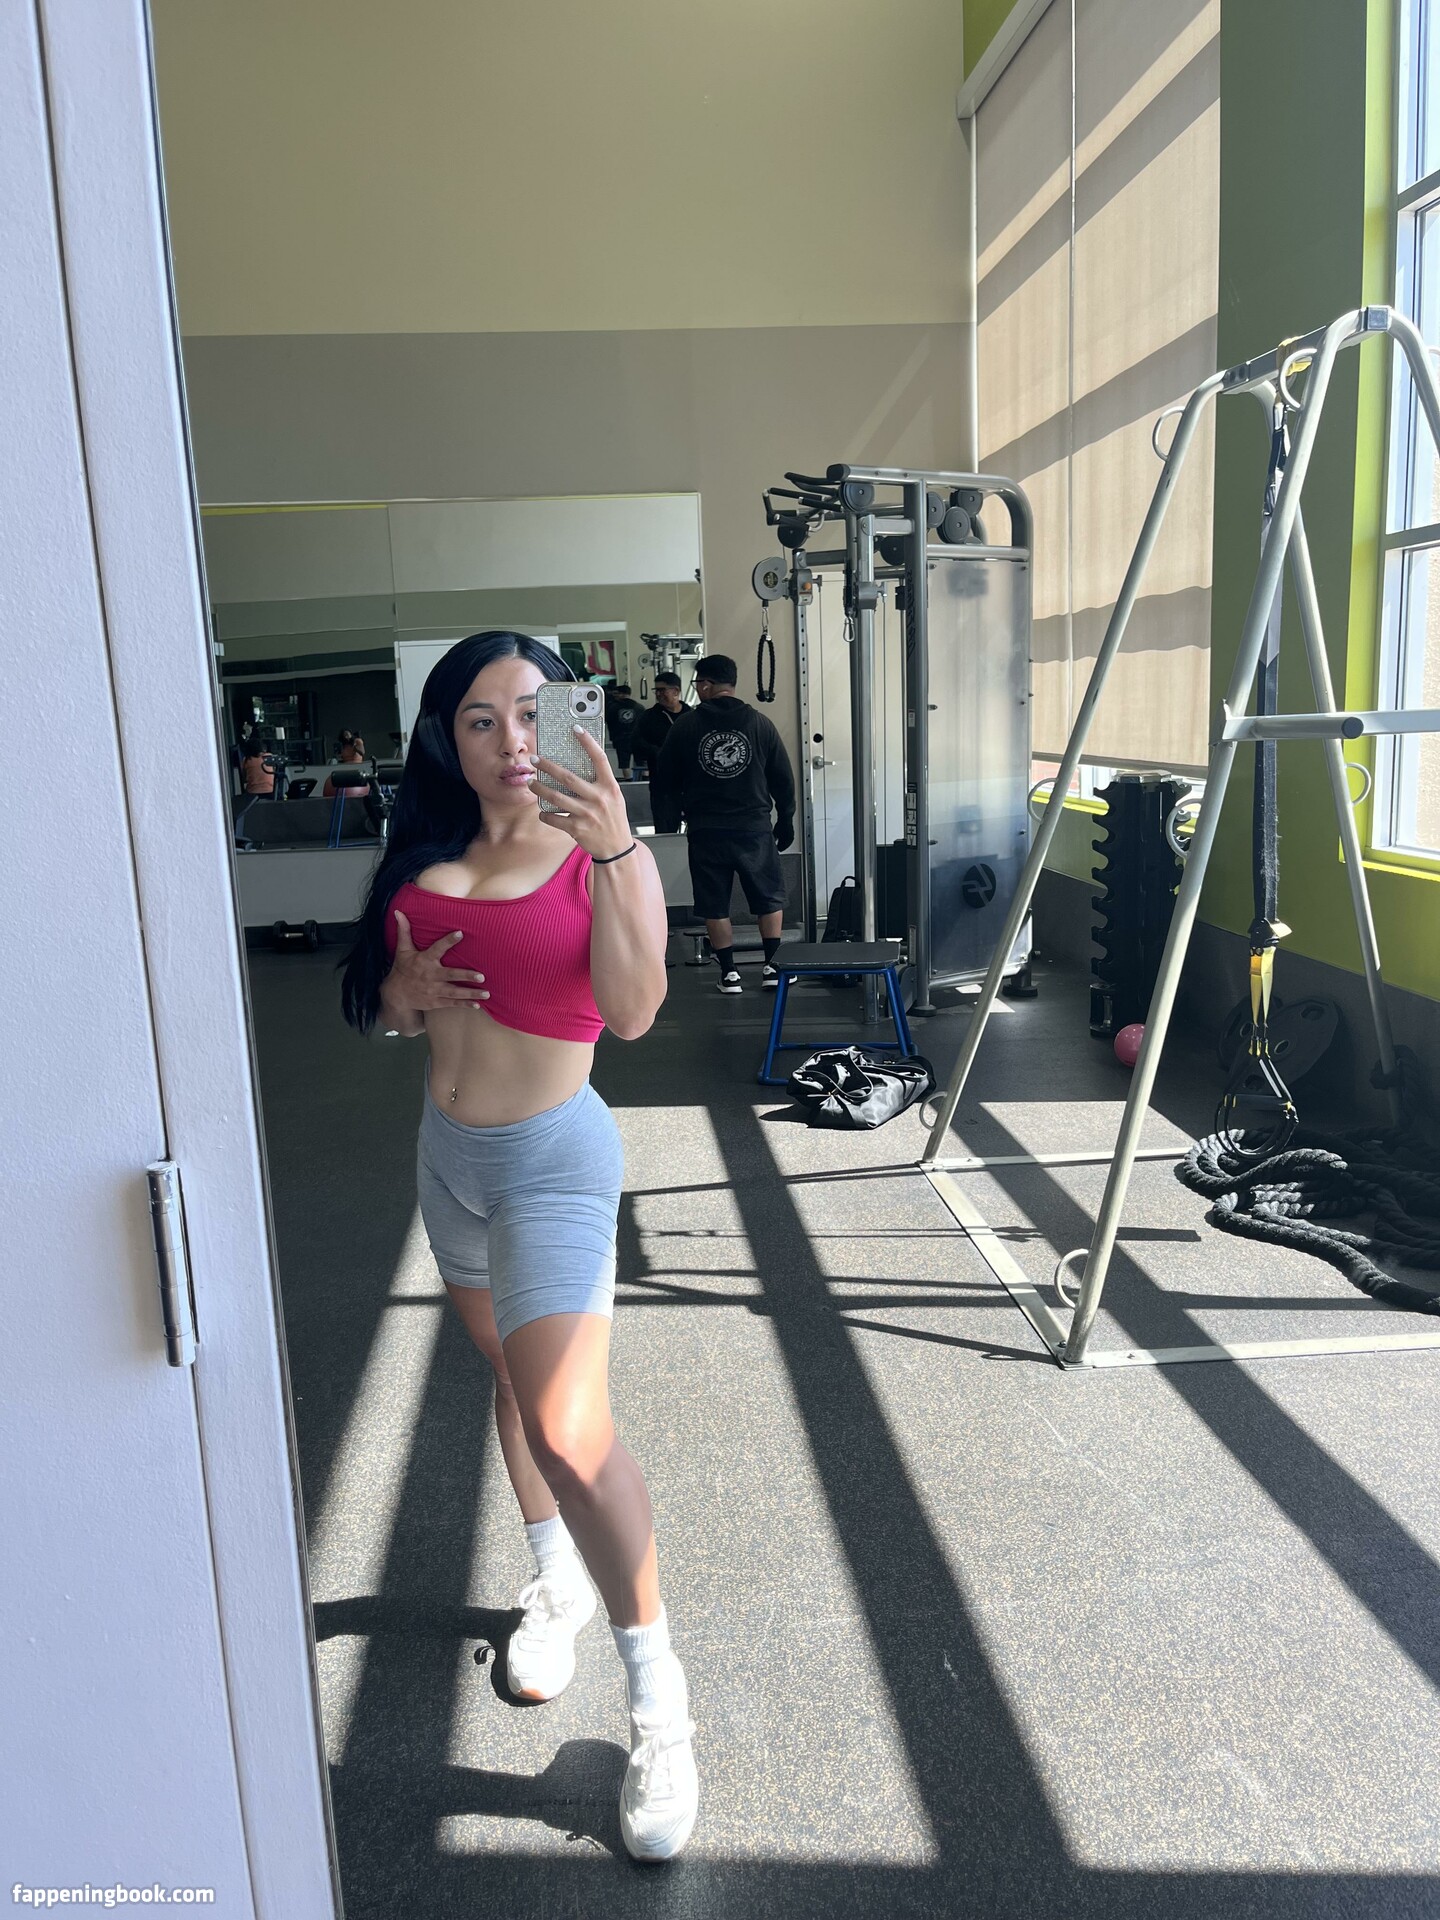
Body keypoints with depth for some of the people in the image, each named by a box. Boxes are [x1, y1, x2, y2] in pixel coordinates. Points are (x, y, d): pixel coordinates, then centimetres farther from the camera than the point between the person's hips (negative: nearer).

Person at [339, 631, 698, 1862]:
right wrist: (407, 996, -10)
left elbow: (631, 1012, -26)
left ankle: (659, 1701, 1)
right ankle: (557, 1583, 44)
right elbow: (376, 998, 13)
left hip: (553, 1157, -6)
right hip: (446, 1148, 7)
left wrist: (613, 852, -35)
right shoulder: (423, 858, 4)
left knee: (569, 1430, -16)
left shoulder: (607, 859, -11)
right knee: (510, 1369, 21)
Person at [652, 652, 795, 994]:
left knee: (714, 904, 9)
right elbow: (783, 778, 4)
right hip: (754, 827, 1)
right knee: (769, 897, 14)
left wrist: (663, 819, 20)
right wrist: (786, 820, 16)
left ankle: (729, 972, 9)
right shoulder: (760, 724, 0)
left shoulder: (685, 726, -2)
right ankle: (773, 965, 11)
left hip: (705, 831, 0)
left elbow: (665, 780, 5)